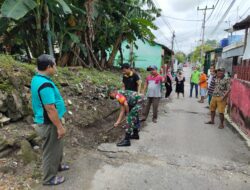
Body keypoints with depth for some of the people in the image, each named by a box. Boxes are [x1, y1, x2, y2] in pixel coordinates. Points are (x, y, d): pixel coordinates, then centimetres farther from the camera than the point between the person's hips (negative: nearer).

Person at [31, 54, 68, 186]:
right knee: (51, 150, 9)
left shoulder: (37, 79, 4)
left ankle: (57, 166, 47)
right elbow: (50, 109, -28)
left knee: (57, 147, 27)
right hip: (49, 124, -10)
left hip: (45, 121, 10)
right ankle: (49, 178, 28)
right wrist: (60, 127, -19)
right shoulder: (45, 84, -28)